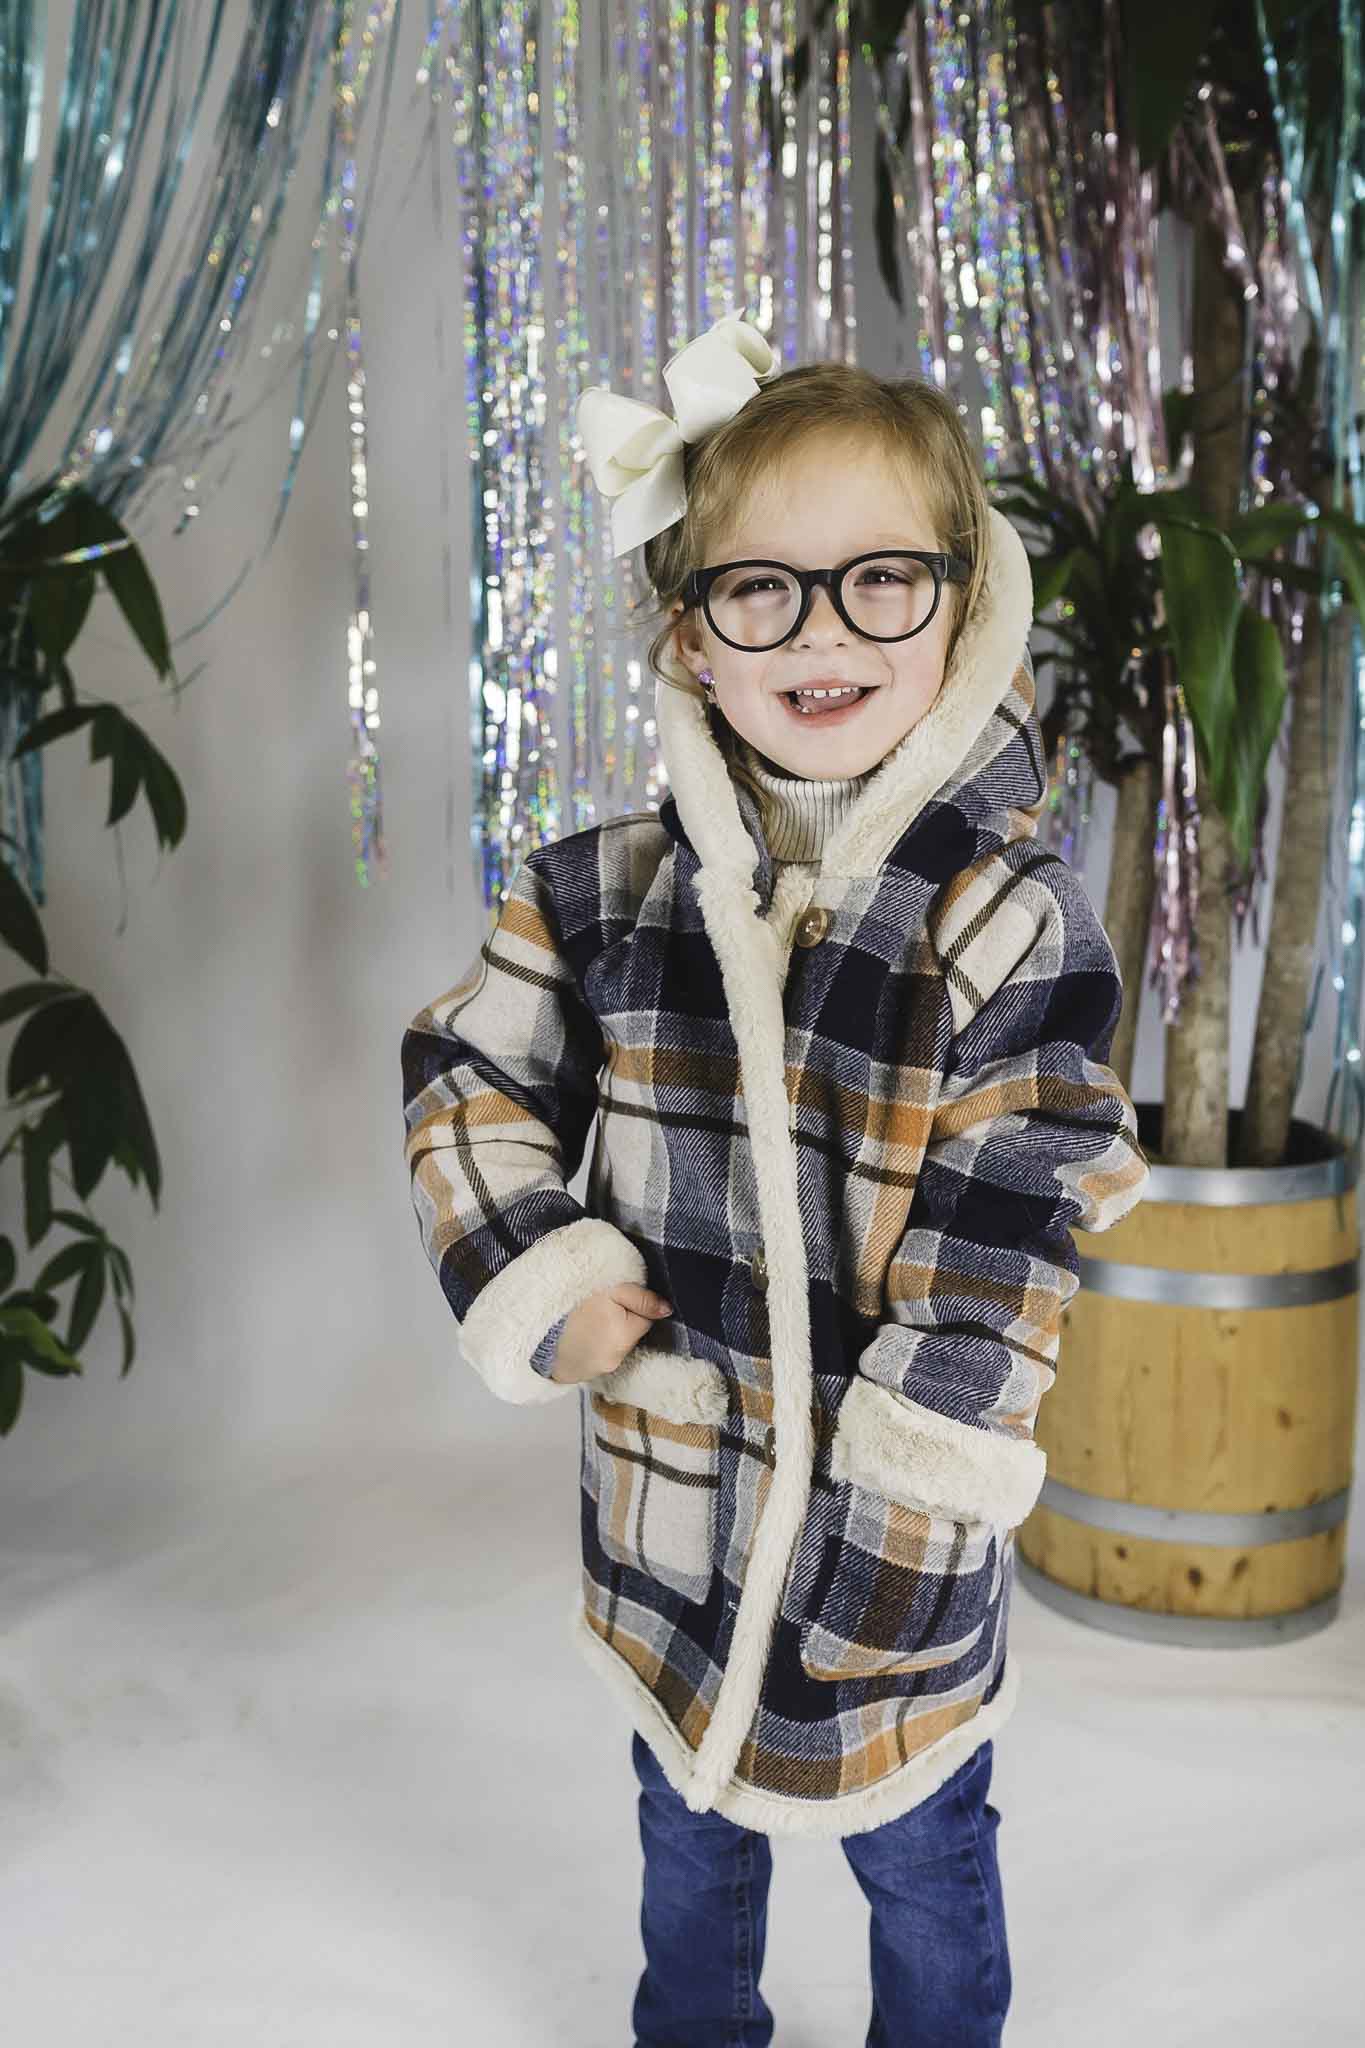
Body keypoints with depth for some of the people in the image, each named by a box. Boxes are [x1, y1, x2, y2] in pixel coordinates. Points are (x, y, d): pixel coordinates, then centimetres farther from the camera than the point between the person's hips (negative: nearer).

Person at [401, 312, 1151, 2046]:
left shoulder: (1012, 923, -18)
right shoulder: (605, 893, -7)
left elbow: (989, 1285, -18)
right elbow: (465, 1075, 6)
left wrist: (872, 1585, -17)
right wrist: (536, 1281, -8)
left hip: (888, 1521, -3)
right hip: (669, 1517, 4)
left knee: (922, 1861, 22)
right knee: (690, 1835, 28)